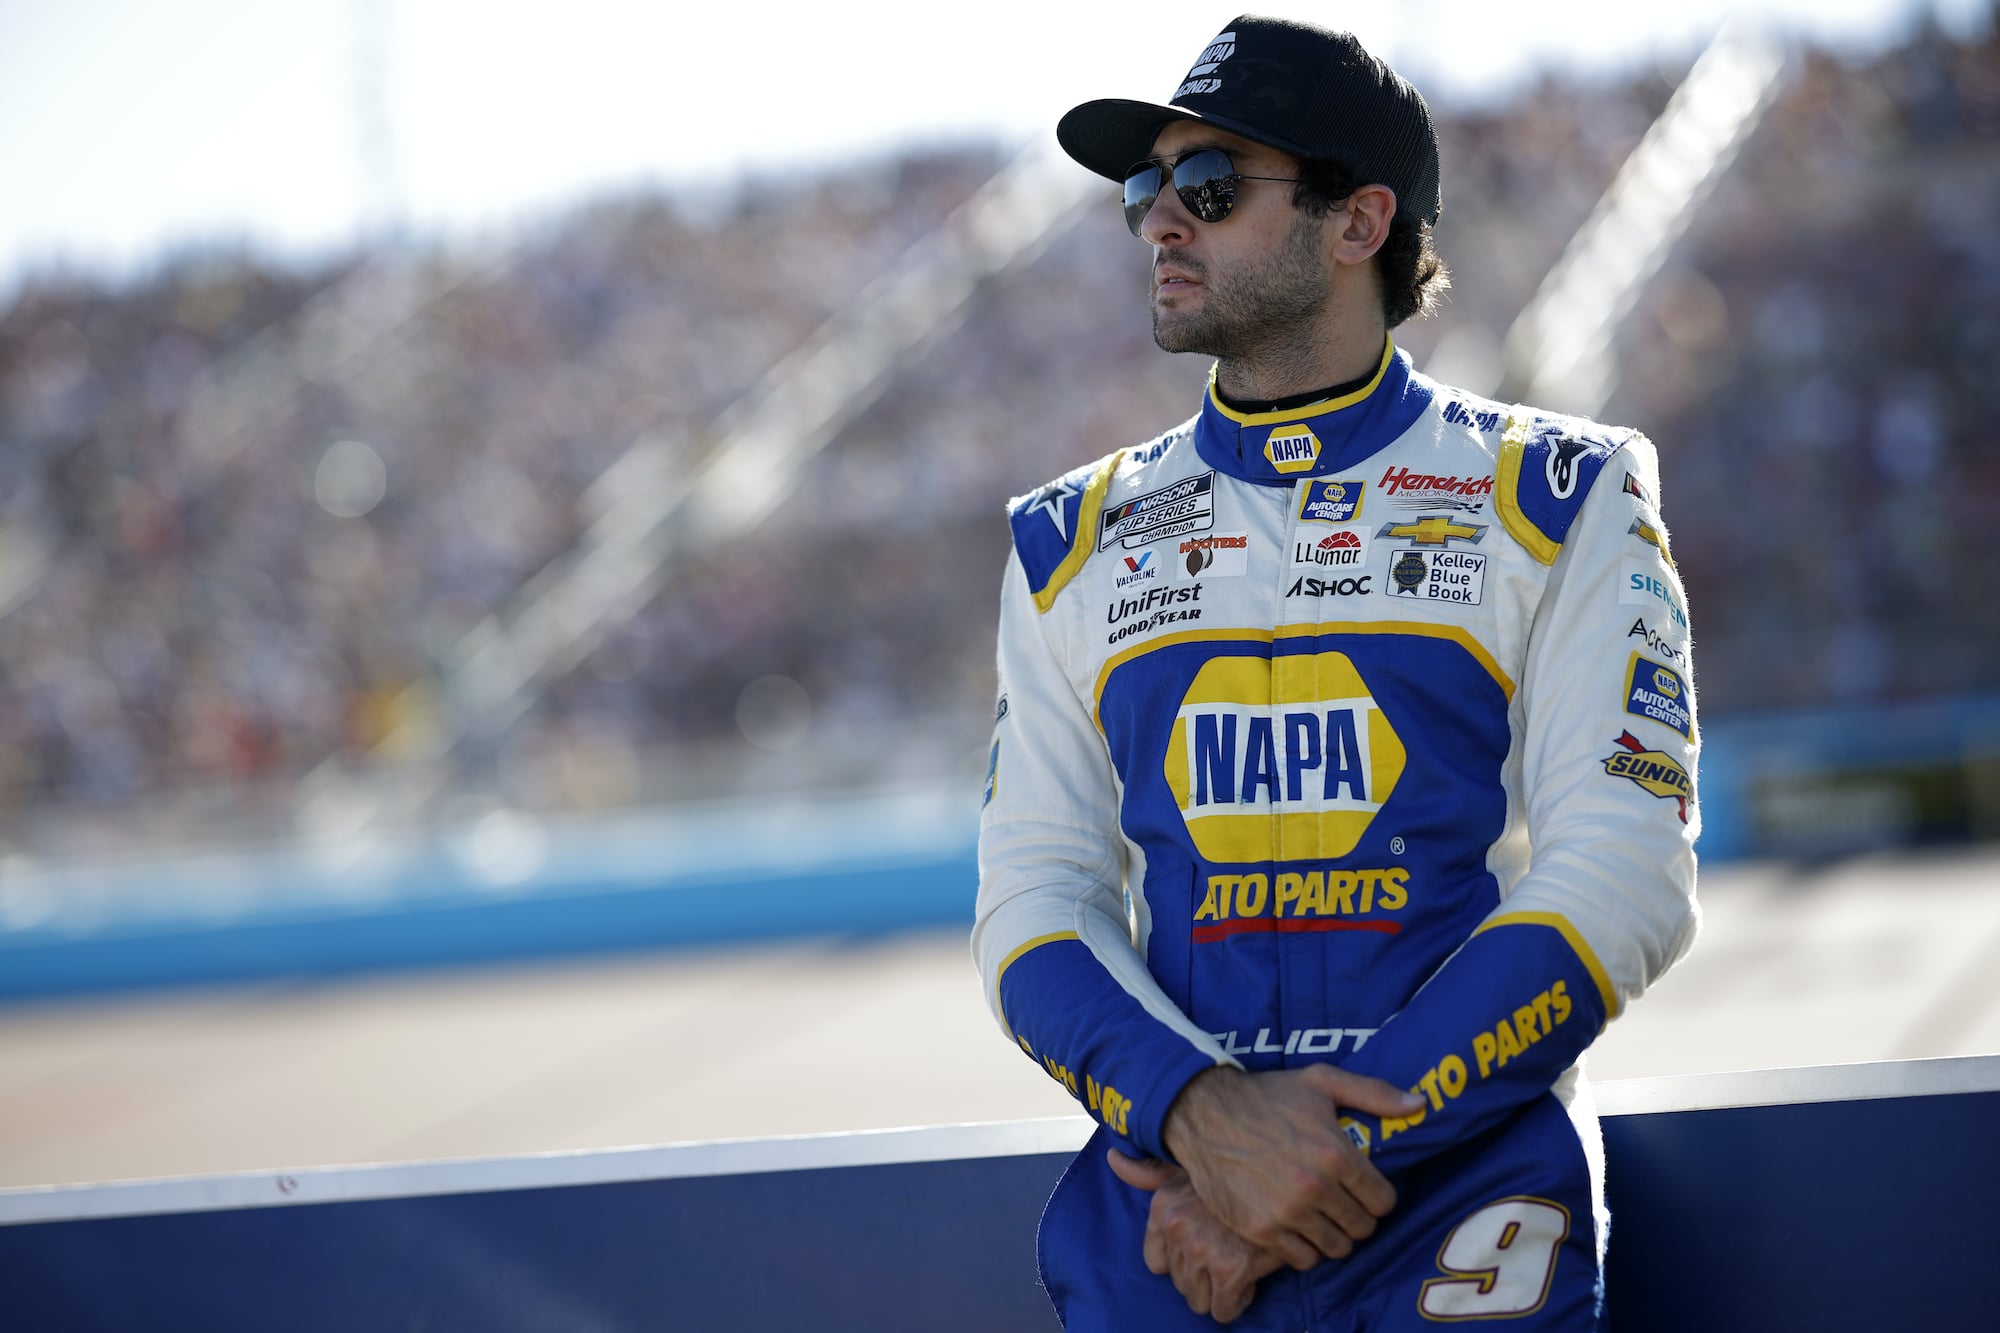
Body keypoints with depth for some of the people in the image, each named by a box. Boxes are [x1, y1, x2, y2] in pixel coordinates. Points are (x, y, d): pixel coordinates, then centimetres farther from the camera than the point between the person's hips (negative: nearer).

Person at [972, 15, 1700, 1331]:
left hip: (1461, 1221, -2)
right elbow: (1033, 901, 6)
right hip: (1159, 1212, 2)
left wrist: (1344, 1147, -15)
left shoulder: (1556, 500, 3)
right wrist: (1200, 1114, -14)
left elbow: (1623, 884, -6)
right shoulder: (1074, 543, 13)